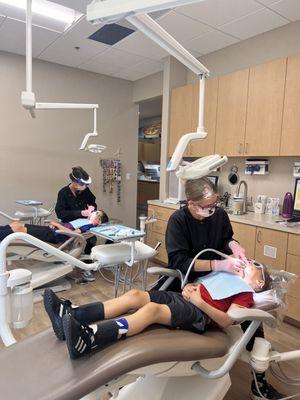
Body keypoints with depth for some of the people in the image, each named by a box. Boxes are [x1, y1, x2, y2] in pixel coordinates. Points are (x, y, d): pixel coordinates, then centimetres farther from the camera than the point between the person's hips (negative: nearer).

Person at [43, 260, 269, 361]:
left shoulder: (245, 294, 10)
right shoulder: (228, 273, 32)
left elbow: (226, 321, -7)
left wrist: (199, 301, -16)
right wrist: (189, 288, 7)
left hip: (200, 314, -7)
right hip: (183, 298, 7)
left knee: (152, 309, -34)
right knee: (135, 295, -18)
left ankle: (88, 338, -53)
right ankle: (70, 314, -29)